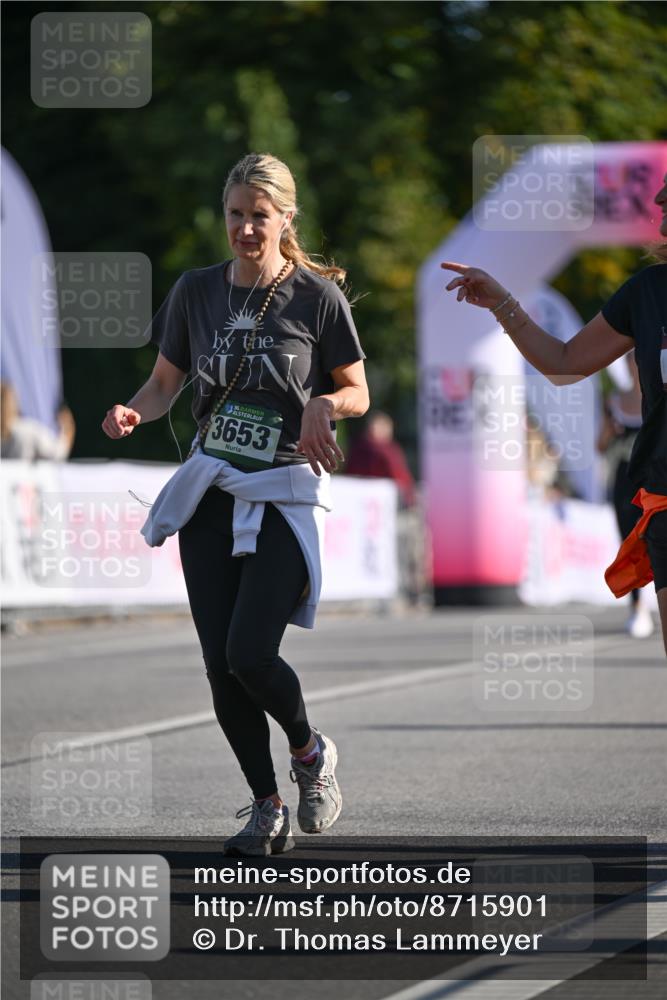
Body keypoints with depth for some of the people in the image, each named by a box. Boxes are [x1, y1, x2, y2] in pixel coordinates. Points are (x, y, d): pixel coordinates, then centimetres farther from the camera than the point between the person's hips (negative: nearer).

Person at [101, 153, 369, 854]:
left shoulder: (318, 296, -4)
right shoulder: (196, 291, 6)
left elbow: (357, 393, 3)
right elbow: (164, 383, 11)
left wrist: (323, 405, -19)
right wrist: (132, 412, -10)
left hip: (285, 492, -4)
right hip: (211, 489, 4)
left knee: (249, 654, -16)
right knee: (220, 664, 0)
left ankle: (310, 750, 14)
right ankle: (266, 809, 14)